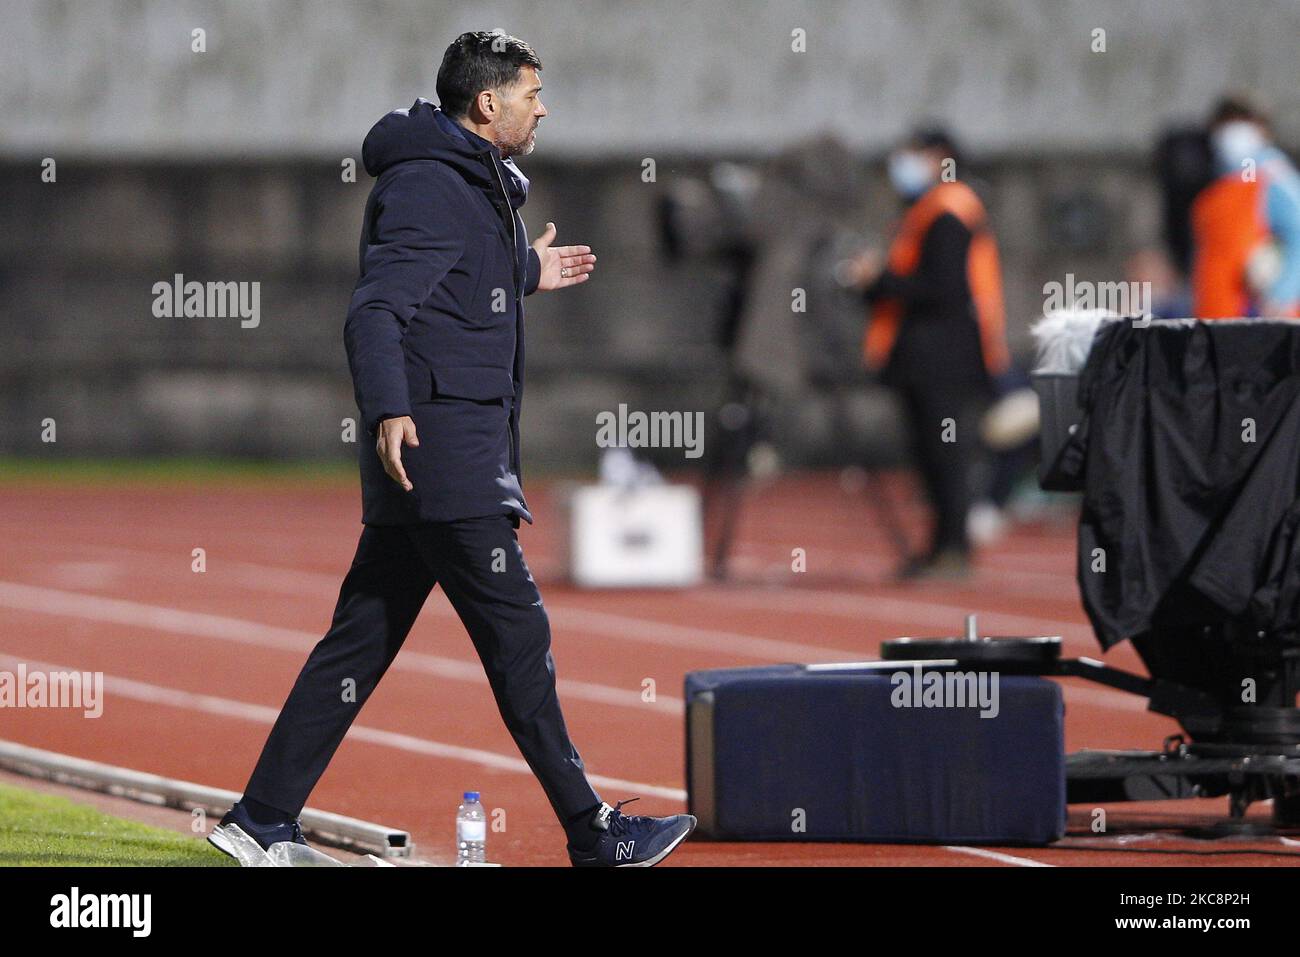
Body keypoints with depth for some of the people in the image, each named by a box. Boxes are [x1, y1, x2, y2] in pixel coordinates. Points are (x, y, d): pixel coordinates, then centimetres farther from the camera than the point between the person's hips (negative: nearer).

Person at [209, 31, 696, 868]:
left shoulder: (471, 185, 20)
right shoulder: (429, 186, -14)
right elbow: (375, 311, -24)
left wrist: (526, 274, 33)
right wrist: (390, 409, -37)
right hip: (444, 452, -11)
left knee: (364, 637, 10)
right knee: (518, 636, -5)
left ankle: (264, 818, 11)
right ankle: (595, 836, -1)